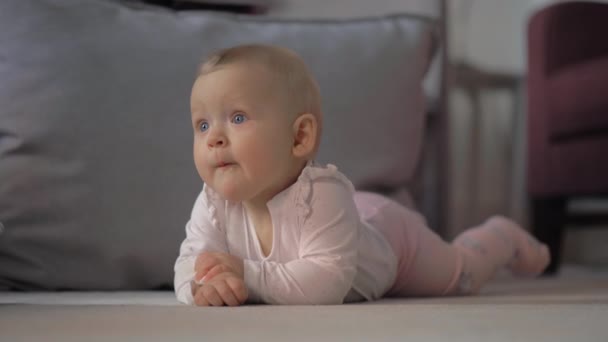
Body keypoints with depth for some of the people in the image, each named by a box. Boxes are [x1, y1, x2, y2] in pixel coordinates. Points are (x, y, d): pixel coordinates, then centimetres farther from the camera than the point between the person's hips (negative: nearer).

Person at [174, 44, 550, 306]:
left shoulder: (322, 194, -50)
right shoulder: (213, 204, -33)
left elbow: (329, 280, -55)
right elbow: (190, 262, -31)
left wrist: (248, 276, -60)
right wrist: (205, 285, -54)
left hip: (389, 231, -5)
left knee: (459, 274, 21)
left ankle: (503, 235, 51)